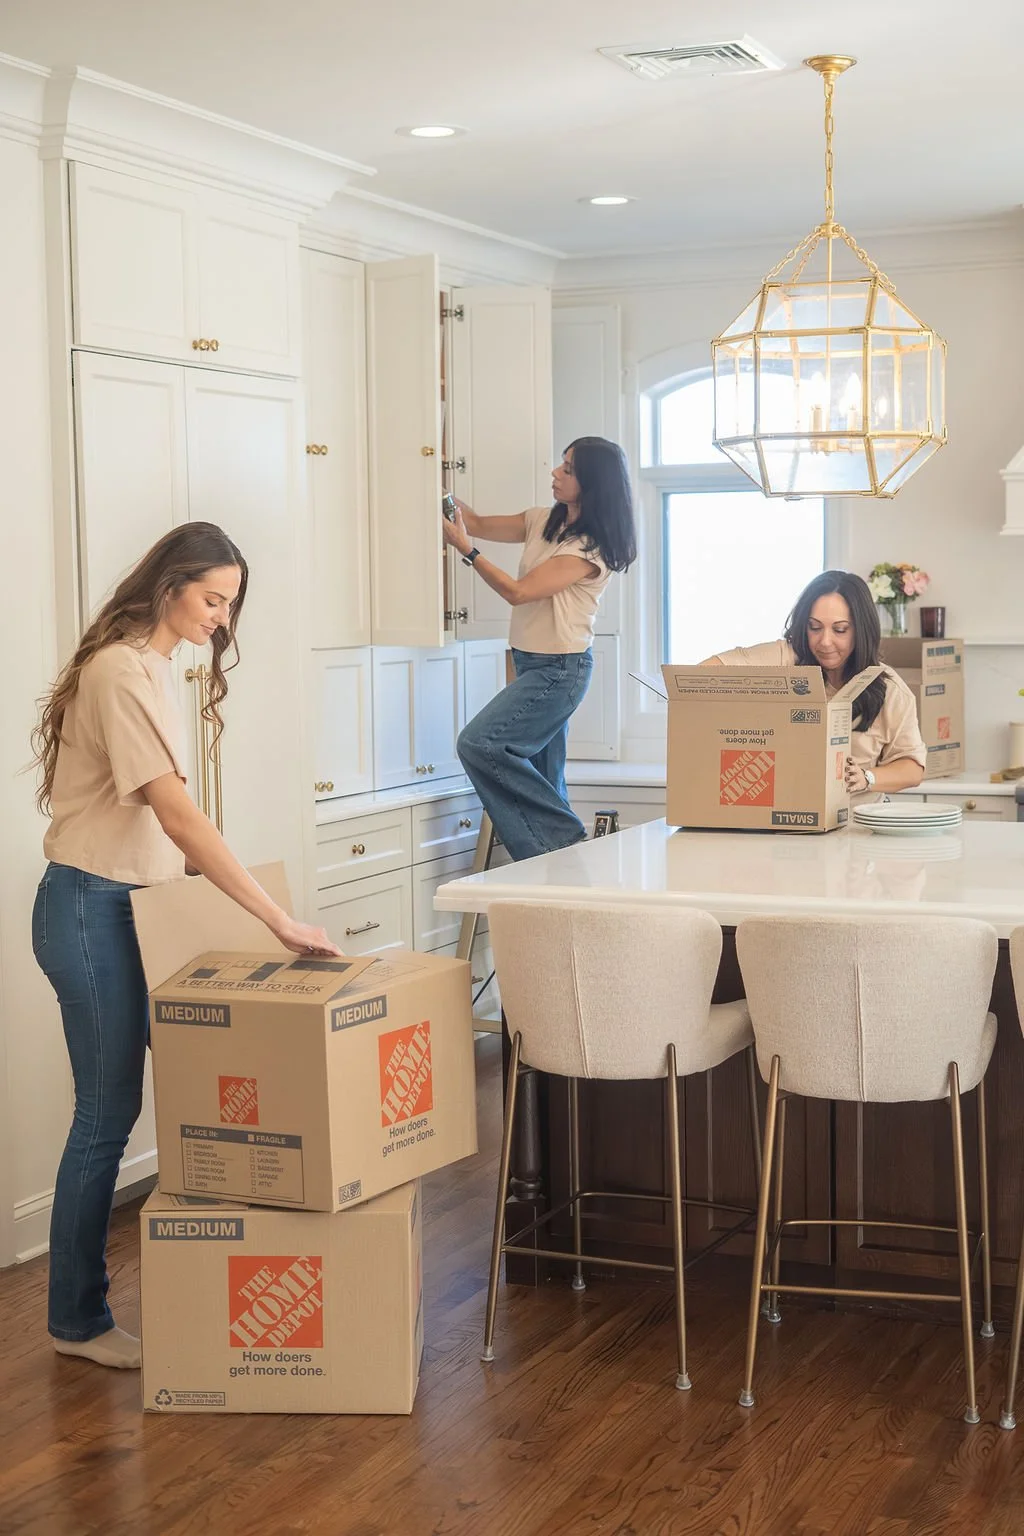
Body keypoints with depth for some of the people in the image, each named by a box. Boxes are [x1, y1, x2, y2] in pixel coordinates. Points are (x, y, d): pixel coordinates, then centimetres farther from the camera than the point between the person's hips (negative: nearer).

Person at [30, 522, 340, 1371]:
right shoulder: (123, 671, -20)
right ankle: (78, 1321, 11)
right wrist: (278, 919, -29)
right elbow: (177, 813, -28)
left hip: (132, 906, 9)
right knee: (108, 1112, -1)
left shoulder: (150, 666, 11)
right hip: (91, 910, -9)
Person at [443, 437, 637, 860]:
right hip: (533, 664, 9)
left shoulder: (591, 548, -16)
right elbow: (481, 524, 15)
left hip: (560, 669, -9)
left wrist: (465, 548, -17)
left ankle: (563, 836, -10)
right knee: (542, 781, 7)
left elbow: (518, 591, -19)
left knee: (479, 744, -18)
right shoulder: (545, 521, 8)